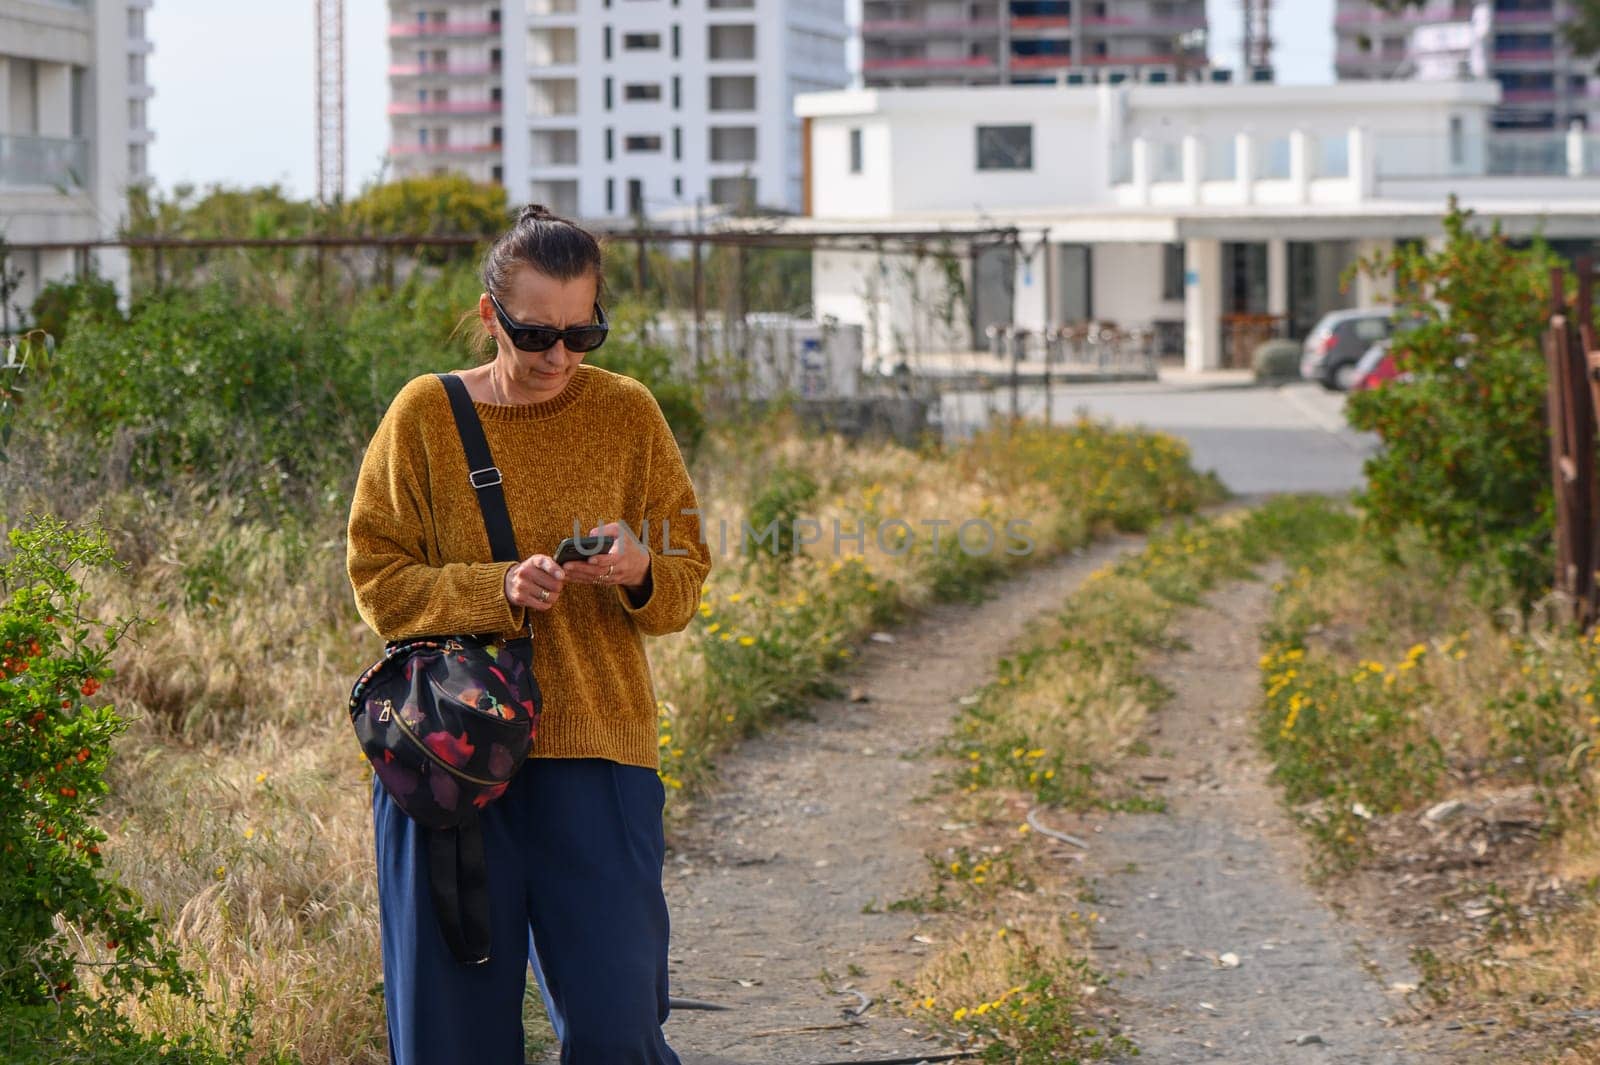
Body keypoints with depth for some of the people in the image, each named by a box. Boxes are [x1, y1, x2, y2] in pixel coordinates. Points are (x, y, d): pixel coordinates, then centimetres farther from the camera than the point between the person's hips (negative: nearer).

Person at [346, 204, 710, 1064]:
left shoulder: (627, 414, 4)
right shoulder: (425, 414, 1)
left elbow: (685, 581, 7)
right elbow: (379, 582, -1)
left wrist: (638, 573, -16)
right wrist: (499, 590, -17)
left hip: (594, 754, 0)